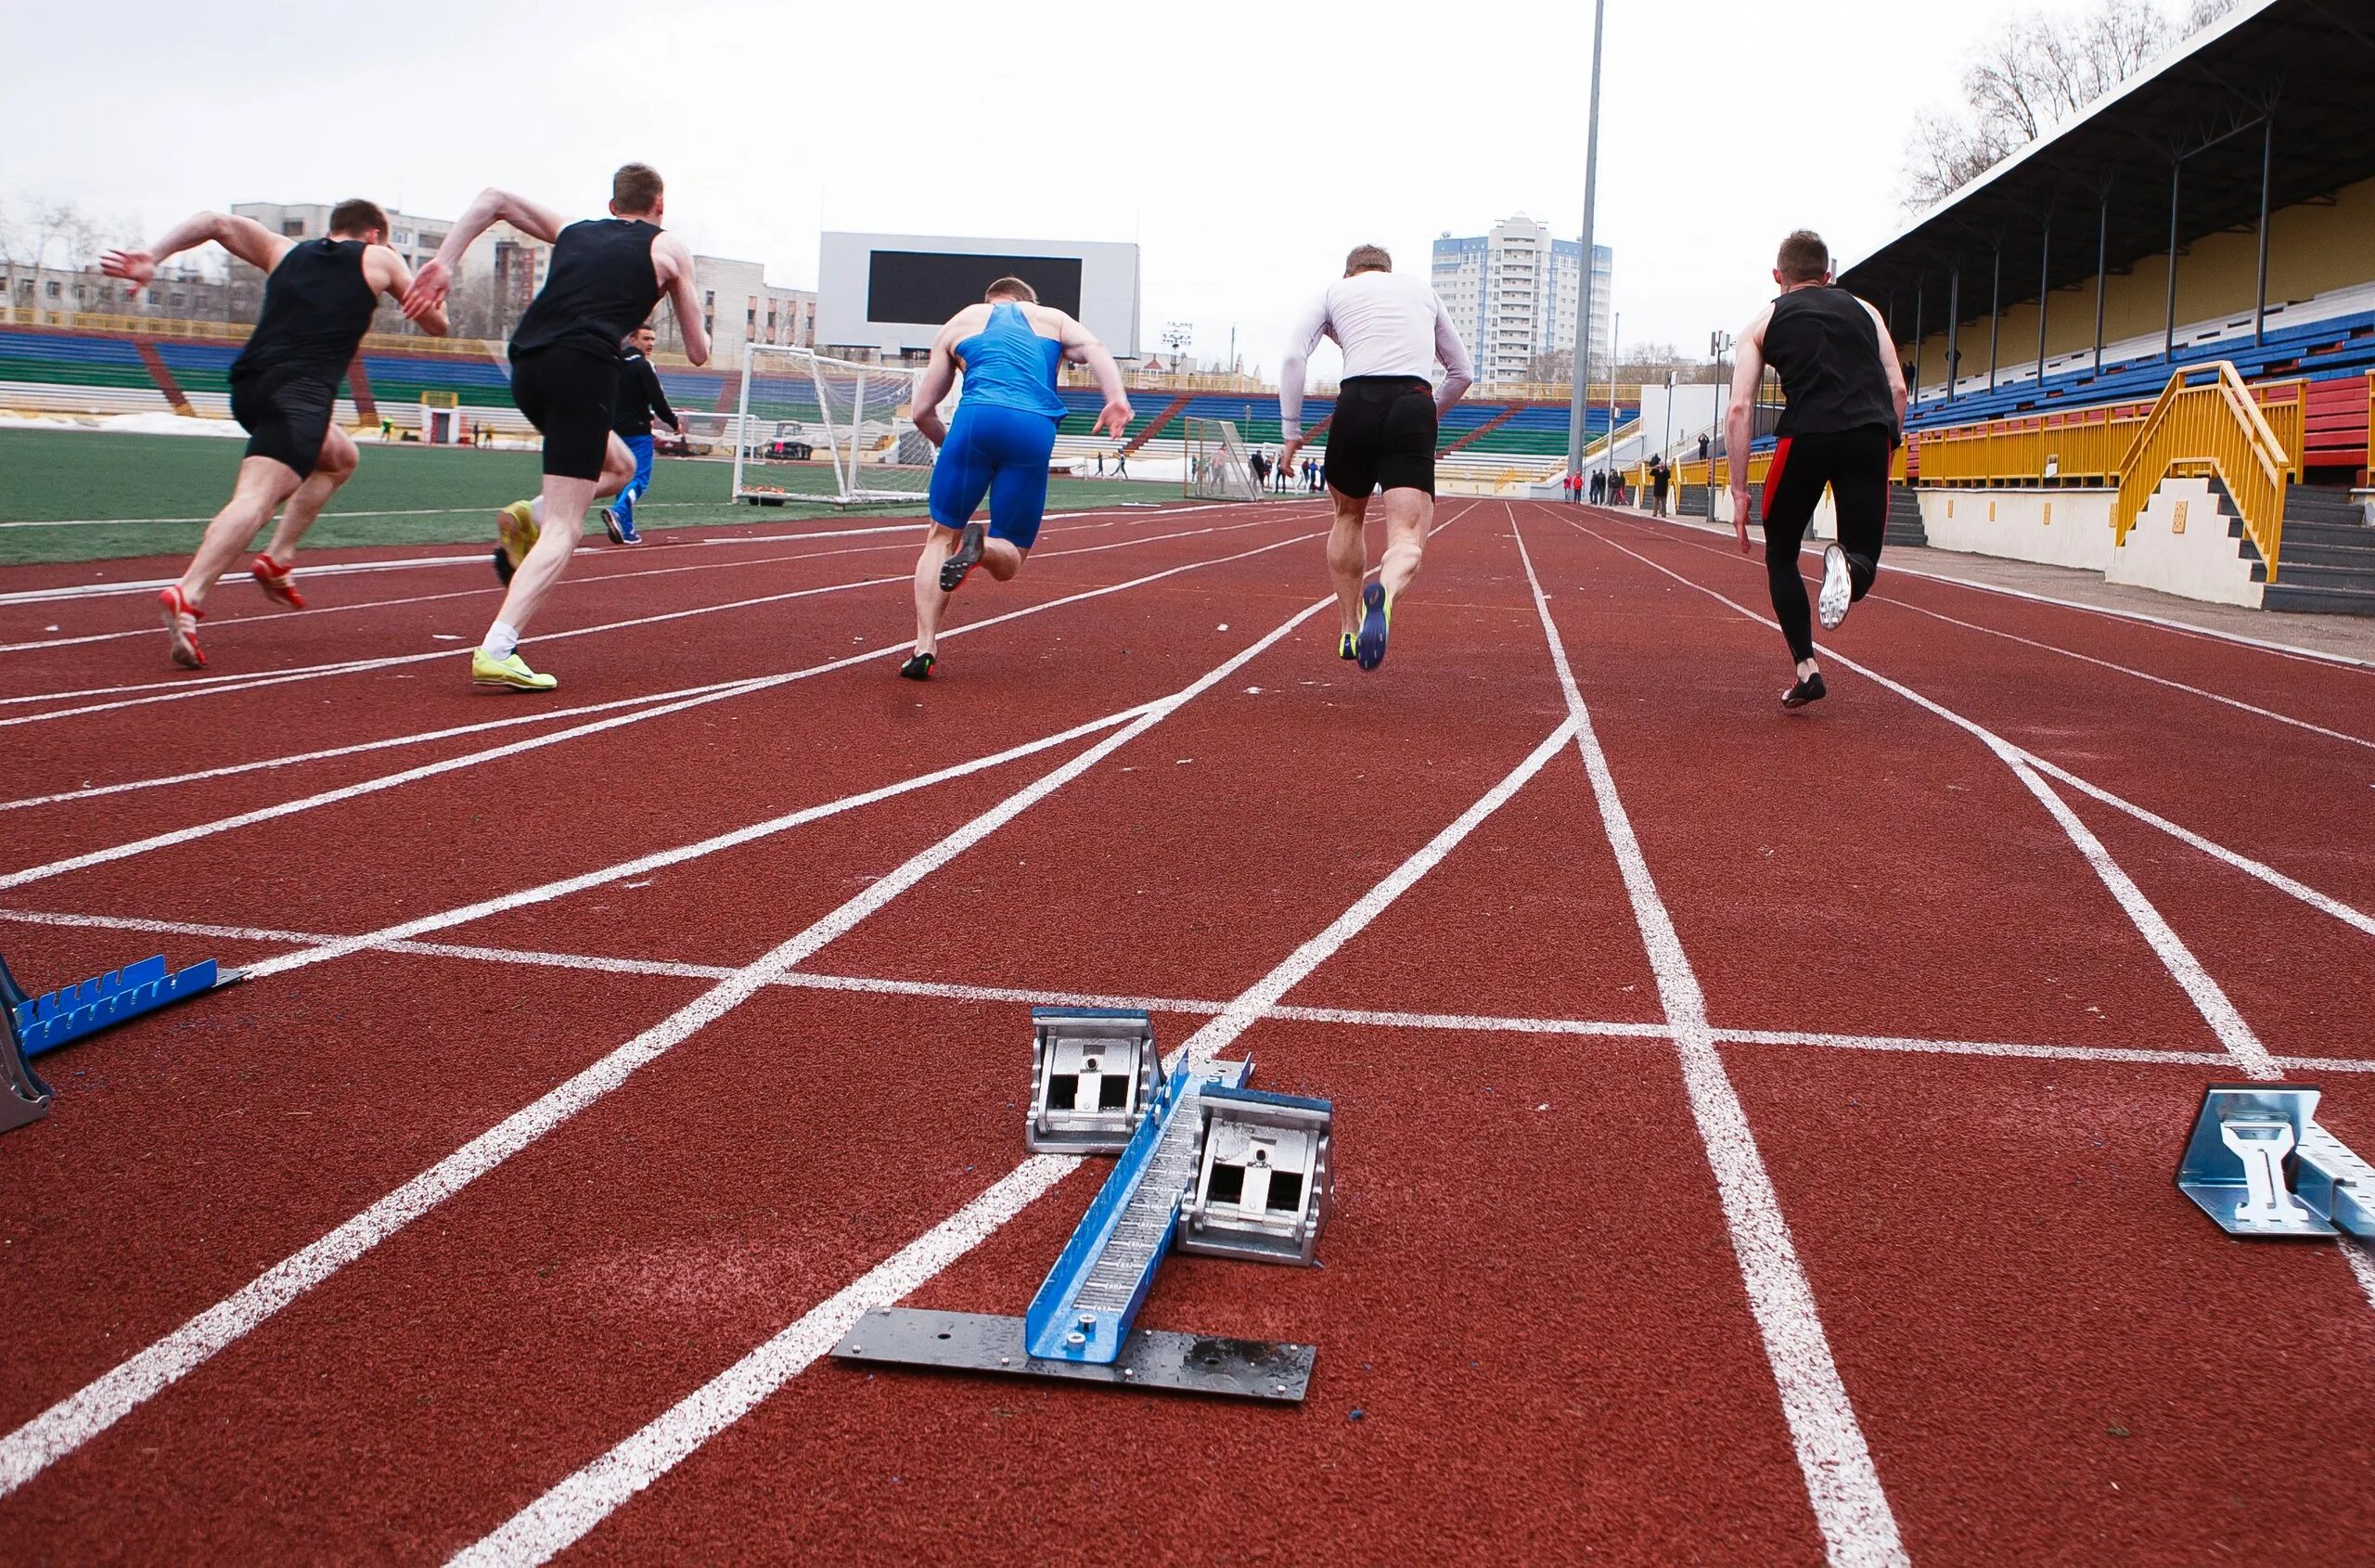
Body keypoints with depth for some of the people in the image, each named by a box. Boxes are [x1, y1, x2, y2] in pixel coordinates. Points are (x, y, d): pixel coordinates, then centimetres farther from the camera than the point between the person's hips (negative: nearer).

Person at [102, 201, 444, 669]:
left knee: (340, 456, 31)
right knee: (256, 495, -21)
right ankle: (187, 595, -43)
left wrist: (153, 257, 5)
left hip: (248, 384, 6)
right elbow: (437, 323, 21)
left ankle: (279, 557, 18)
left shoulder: (284, 252, 27)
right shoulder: (379, 259, 17)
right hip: (301, 391, -6)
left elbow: (215, 222, 14)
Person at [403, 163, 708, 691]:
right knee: (563, 530, -7)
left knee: (619, 465, 30)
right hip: (584, 365, -6)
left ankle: (530, 516, 5)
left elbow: (493, 198, 19)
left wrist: (443, 263, 11)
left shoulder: (574, 230, 28)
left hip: (526, 368, 6)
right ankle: (496, 651, -22)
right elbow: (698, 352, 17)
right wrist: (697, 330, 41)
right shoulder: (668, 248, 17)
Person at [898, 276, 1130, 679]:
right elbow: (1093, 349, 6)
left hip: (976, 420, 0)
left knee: (941, 537, 14)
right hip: (1034, 431, 0)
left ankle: (925, 647, -2)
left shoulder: (960, 322, 28)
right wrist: (1116, 399, -9)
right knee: (1008, 561, 10)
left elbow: (922, 411, 24)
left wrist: (948, 444, 42)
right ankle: (982, 546, -26)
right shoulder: (1051, 317, 29)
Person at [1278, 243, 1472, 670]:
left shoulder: (1335, 290, 21)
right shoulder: (1422, 290, 29)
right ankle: (1385, 592, -44)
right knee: (1407, 536, -8)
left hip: (1357, 402, 0)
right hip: (1414, 405, 0)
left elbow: (1293, 356, 5)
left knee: (1349, 516, 25)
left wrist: (1290, 428, 7)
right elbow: (1461, 372, 31)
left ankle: (1349, 631, 27)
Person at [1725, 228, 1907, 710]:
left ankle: (1807, 669, 7)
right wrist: (1881, 455, 27)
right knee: (1863, 561, 10)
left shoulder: (1764, 322, 21)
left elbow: (1739, 411, 10)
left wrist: (1739, 492, 11)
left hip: (1806, 435, -1)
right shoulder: (1864, 310, 27)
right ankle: (1847, 566, -28)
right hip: (1870, 434, 1)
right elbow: (1898, 390, 18)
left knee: (1781, 555, 18)